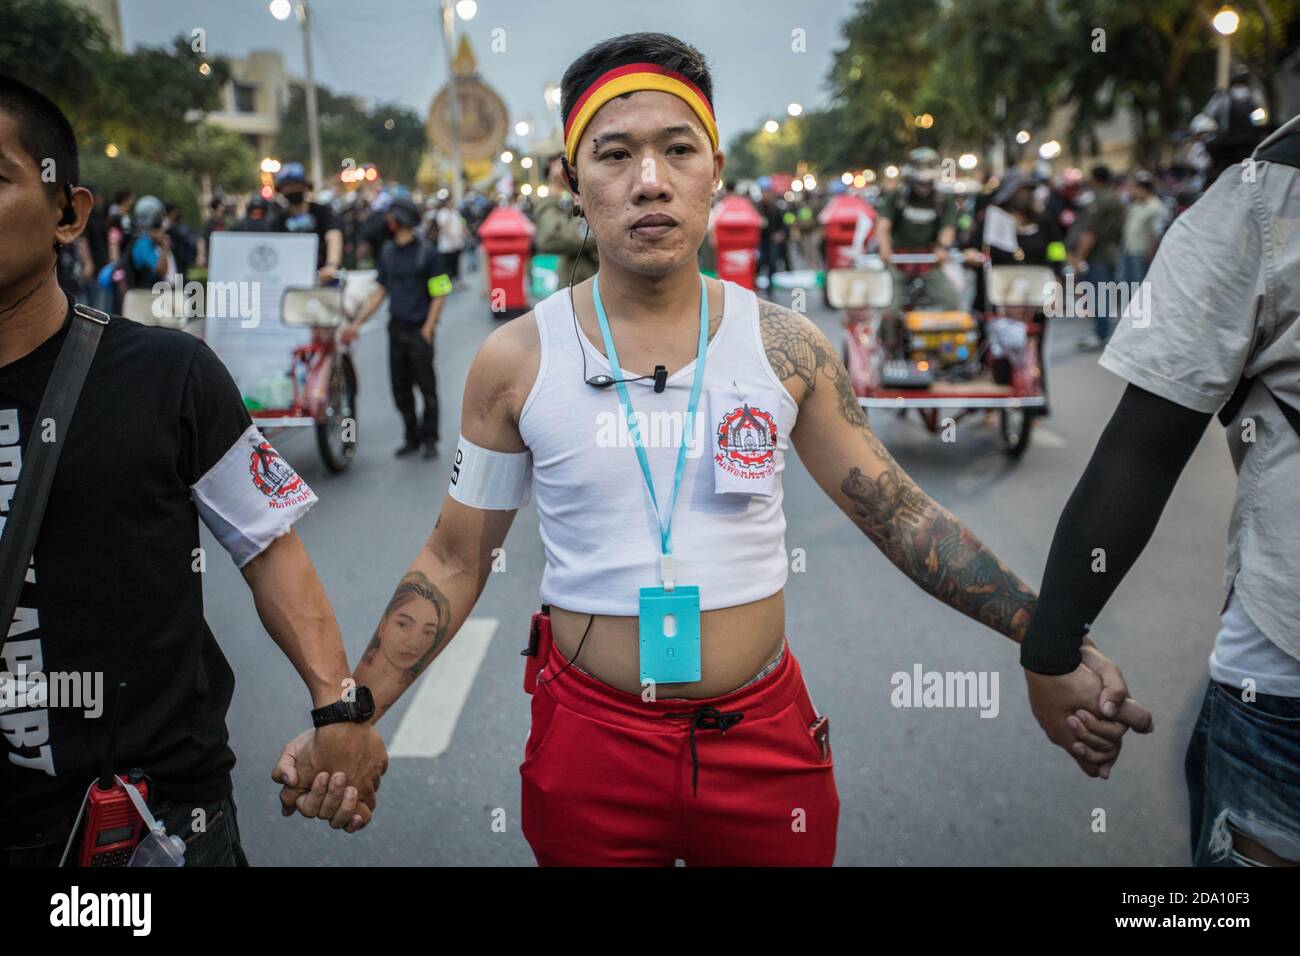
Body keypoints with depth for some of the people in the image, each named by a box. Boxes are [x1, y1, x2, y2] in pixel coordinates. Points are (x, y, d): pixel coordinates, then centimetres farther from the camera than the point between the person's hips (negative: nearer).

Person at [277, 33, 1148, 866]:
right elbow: (454, 562, 0)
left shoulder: (787, 348, -5)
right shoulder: (518, 360, -7)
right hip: (589, 740, 0)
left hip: (768, 736, 1)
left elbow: (903, 517, 1)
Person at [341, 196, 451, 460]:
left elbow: (439, 295, -6)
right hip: (396, 329, 5)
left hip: (419, 331, -5)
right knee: (400, 389, 8)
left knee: (427, 387, 1)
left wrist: (427, 330, -12)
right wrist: (357, 323, 8)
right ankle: (412, 438, 20)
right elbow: (380, 292, 15)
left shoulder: (427, 253, -6)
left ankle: (429, 439, 13)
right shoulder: (387, 251, 11)